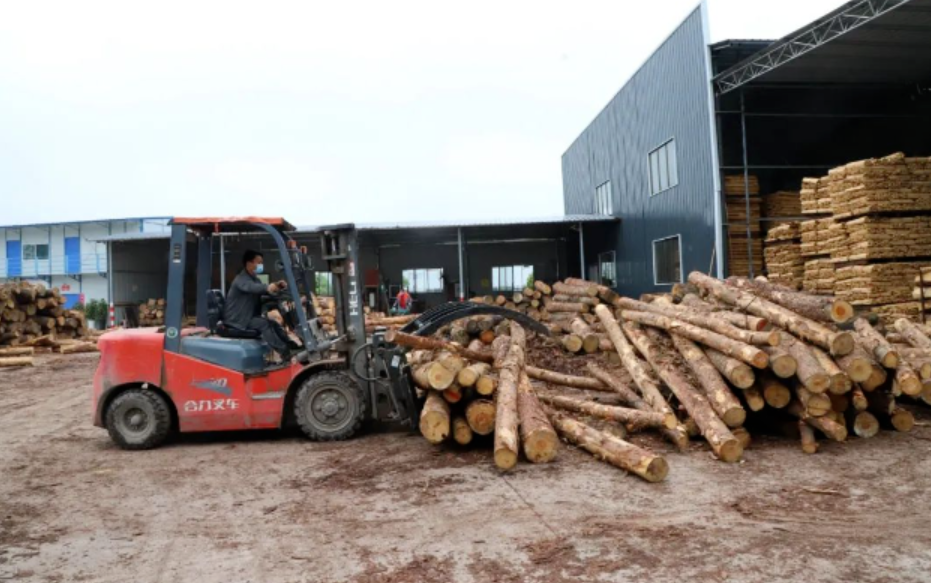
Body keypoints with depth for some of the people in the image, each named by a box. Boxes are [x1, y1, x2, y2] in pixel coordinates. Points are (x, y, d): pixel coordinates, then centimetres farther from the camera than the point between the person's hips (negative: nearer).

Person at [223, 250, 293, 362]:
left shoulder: (256, 279, 16)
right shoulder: (241, 279, -15)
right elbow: (251, 287, -37)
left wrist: (277, 286, -19)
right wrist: (267, 287, -59)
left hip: (250, 318, 9)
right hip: (238, 320, -9)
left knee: (274, 324, -10)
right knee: (264, 323, -28)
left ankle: (291, 348, -17)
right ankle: (284, 352, -35)